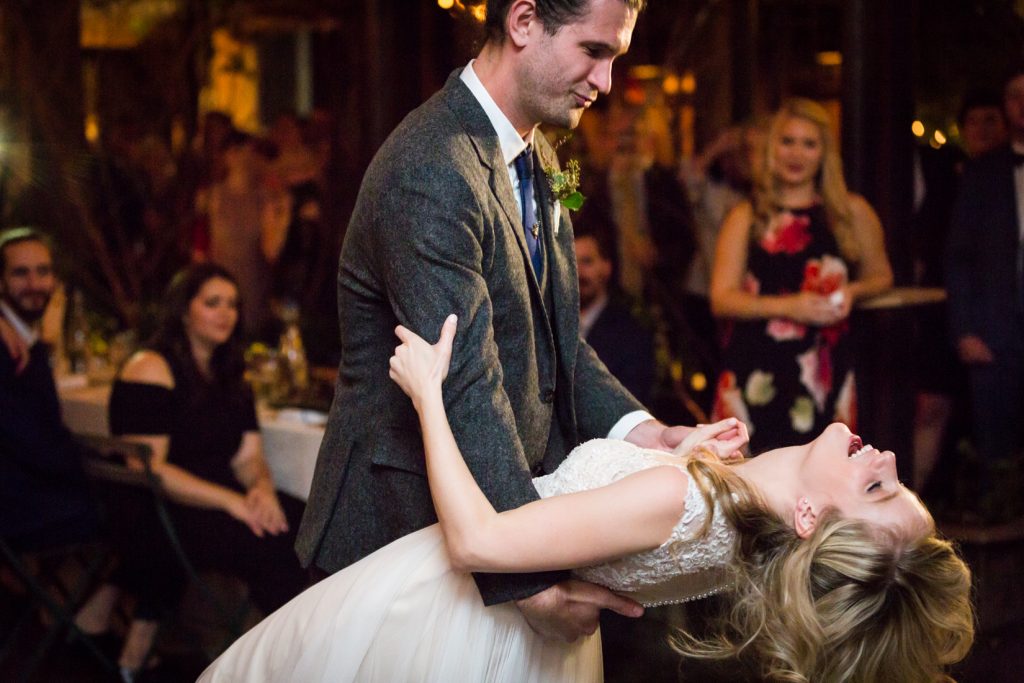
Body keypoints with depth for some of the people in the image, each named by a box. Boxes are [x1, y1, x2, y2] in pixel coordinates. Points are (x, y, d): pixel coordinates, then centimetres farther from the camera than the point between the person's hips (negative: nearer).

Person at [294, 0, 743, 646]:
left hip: (515, 489, 9)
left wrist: (635, 427, -7)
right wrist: (531, 579, -33)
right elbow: (464, 392, -30)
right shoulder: (430, 175, -24)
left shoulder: (536, 157, 8)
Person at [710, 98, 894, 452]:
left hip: (825, 369, 1)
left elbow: (881, 276, 23)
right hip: (756, 373, -1)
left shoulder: (852, 213, 11)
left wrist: (853, 291, 0)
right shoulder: (747, 217, 7)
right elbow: (721, 298, 1)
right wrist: (790, 306, -12)